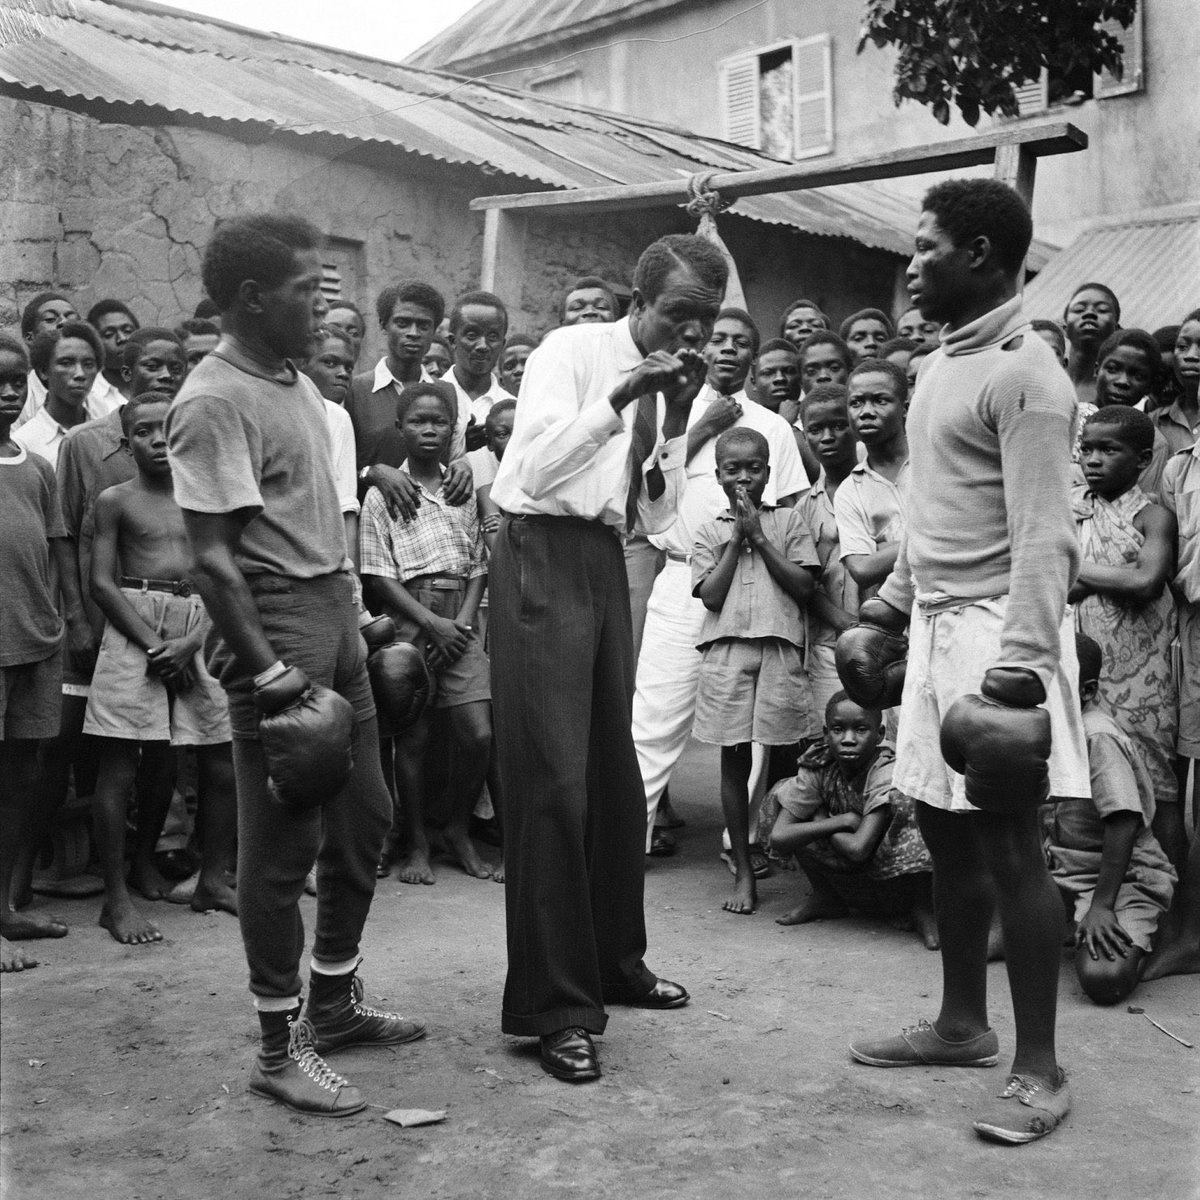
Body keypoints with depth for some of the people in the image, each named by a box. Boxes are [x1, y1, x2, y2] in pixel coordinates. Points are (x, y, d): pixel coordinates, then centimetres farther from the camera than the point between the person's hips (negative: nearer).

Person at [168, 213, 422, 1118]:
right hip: (276, 627, -9)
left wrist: (352, 617, 13)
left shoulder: (296, 382, 12)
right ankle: (281, 1048, 16)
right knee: (283, 843, 1)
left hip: (336, 616, 9)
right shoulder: (214, 402, -15)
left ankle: (334, 1002, 33)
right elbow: (212, 559, -18)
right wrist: (270, 673, -20)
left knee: (365, 816, 16)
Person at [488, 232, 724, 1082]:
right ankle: (555, 1006, 0)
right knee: (553, 781, -9)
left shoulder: (664, 387, 13)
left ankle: (613, 964, 31)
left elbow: (657, 518, 9)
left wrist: (677, 420, -3)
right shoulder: (572, 352, -6)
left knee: (615, 778, 14)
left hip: (606, 562, 8)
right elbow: (536, 470, -19)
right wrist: (624, 395, -23)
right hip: (544, 557, -8)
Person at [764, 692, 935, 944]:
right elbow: (778, 837, -20)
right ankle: (825, 897, 8)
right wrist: (841, 821, -24)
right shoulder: (818, 767, -13)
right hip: (849, 881, 5)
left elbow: (859, 848, -35)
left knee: (903, 801, -35)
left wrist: (820, 821, -17)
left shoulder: (888, 774, -25)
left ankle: (923, 908, -12)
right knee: (780, 794, -9)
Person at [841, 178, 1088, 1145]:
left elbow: (1044, 539, -19)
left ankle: (1039, 1068, 9)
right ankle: (963, 1023, 29)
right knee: (945, 832, 14)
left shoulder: (1024, 375, -13)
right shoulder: (943, 365, 14)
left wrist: (1019, 667, -24)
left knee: (1010, 847, -3)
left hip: (996, 626, -9)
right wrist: (886, 611, 23)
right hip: (934, 622, 9)